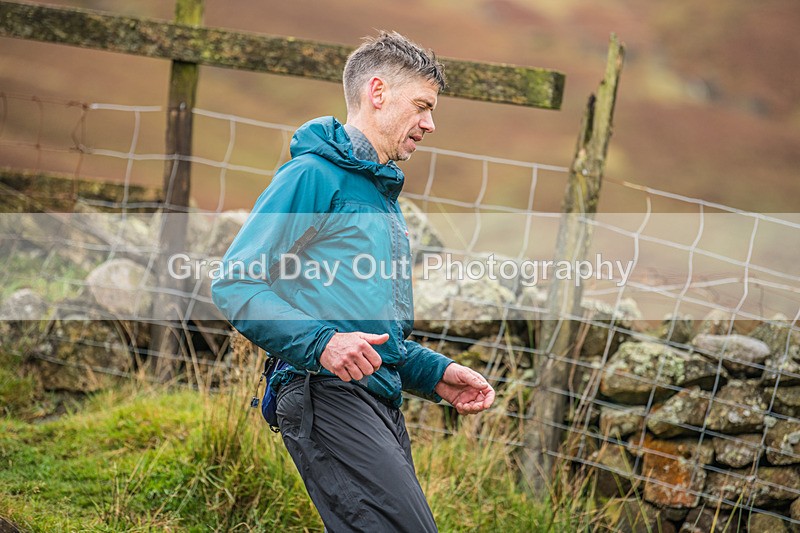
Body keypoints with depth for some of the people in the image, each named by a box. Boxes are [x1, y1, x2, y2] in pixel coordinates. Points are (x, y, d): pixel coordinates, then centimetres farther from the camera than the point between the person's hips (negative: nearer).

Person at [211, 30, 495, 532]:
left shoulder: (385, 196, 27)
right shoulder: (314, 174, -2)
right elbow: (235, 283, -10)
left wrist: (435, 373, 17)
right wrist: (320, 341, -22)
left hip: (382, 404, 9)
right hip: (328, 394, -9)